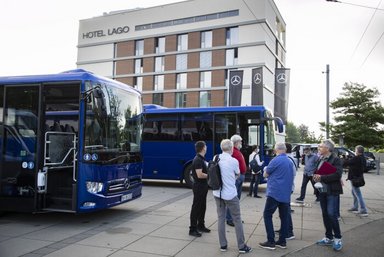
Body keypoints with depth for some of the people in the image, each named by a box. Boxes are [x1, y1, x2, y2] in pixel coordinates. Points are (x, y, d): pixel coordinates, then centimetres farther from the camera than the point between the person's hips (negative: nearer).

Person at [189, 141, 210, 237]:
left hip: (203, 186, 10)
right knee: (196, 207, -3)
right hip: (198, 186, -10)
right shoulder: (197, 160, -20)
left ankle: (201, 225, 29)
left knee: (202, 206, 17)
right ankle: (192, 229, 4)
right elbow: (200, 175, -25)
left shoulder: (202, 159, 12)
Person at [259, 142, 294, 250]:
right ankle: (282, 241, 16)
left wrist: (266, 169, 17)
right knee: (284, 217, 10)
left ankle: (271, 242, -3)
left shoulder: (276, 160, -12)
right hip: (286, 194, 7)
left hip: (275, 193, -7)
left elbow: (265, 174, -2)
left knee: (267, 215, 0)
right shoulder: (290, 162, 10)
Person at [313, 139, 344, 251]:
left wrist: (322, 177, -21)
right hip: (322, 191, 7)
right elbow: (317, 171, 20)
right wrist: (316, 176, -2)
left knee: (332, 214, -9)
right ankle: (329, 238, 23)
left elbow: (337, 175, -22)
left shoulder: (336, 159, -11)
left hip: (332, 192, -7)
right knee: (325, 215, 12)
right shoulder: (320, 159, 11)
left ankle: (338, 239, 6)